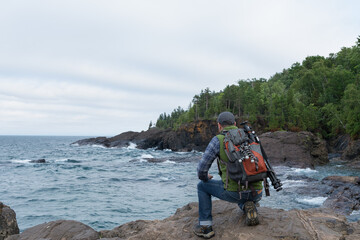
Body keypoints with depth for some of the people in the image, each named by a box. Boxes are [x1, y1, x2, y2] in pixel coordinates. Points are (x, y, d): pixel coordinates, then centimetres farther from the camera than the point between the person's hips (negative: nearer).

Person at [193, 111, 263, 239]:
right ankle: (249, 208, 9)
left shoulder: (217, 140, -2)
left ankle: (205, 227, 19)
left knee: (202, 186, 22)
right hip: (256, 193, 5)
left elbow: (202, 168, -4)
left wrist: (205, 178, 21)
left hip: (234, 192, -5)